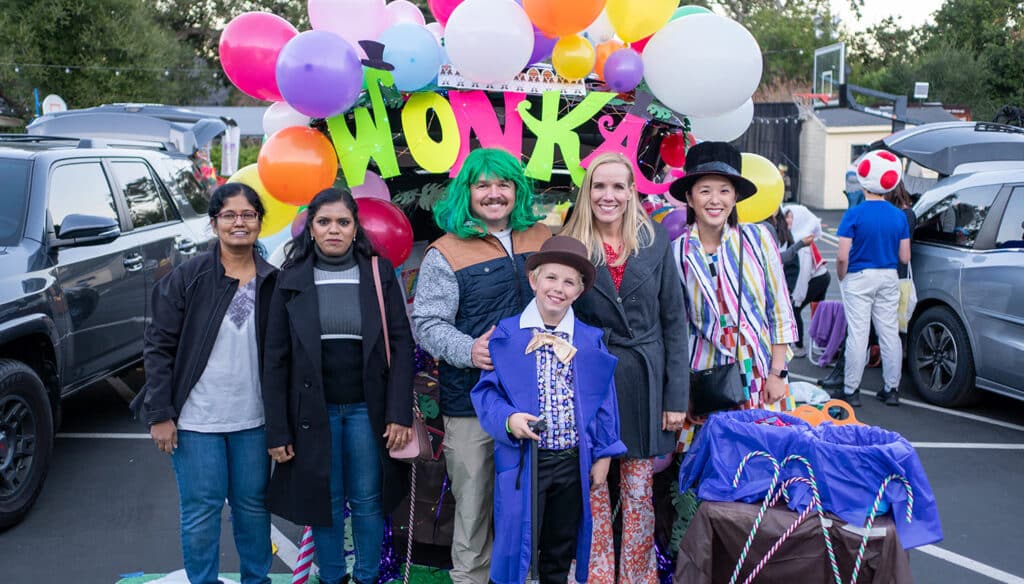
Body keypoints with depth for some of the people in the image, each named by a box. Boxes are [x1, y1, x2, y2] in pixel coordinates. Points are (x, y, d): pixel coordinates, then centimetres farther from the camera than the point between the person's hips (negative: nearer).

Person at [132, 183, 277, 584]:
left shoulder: (273, 282, 2)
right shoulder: (187, 278, -6)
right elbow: (159, 346, -5)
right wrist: (159, 414, -10)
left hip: (253, 419, 3)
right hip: (196, 419, -2)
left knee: (253, 505, 14)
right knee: (201, 510, 6)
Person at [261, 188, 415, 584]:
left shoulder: (379, 273, 1)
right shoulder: (292, 279, 1)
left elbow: (401, 344, -2)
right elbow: (276, 357, 0)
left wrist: (400, 413, -10)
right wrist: (277, 430, -4)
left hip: (367, 407, 0)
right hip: (314, 410, 0)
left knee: (367, 501, 8)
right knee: (324, 502, 9)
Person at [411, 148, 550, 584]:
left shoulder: (541, 238, 10)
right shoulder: (446, 253, -3)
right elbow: (427, 323, -7)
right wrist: (468, 351, -23)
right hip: (472, 400, -3)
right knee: (474, 499, 4)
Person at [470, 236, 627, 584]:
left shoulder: (590, 340, 3)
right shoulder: (507, 335, -4)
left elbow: (603, 401, 6)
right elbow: (487, 391, -4)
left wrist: (602, 455, 4)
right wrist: (508, 419, -22)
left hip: (574, 462, 3)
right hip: (523, 462, -3)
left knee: (560, 553, 18)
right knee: (517, 545, 2)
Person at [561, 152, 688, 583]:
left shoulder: (655, 243, 2)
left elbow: (674, 323, 3)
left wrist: (677, 396, -1)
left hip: (644, 387, 1)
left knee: (639, 497, 10)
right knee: (594, 497, 7)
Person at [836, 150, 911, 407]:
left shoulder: (854, 214, -12)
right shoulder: (899, 216, 1)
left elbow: (842, 257, -16)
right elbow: (905, 257, 2)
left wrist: (841, 278, 2)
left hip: (859, 279, -4)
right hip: (889, 279, 4)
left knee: (857, 334, -1)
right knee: (890, 333, 9)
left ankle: (851, 390, 4)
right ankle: (891, 389, 16)